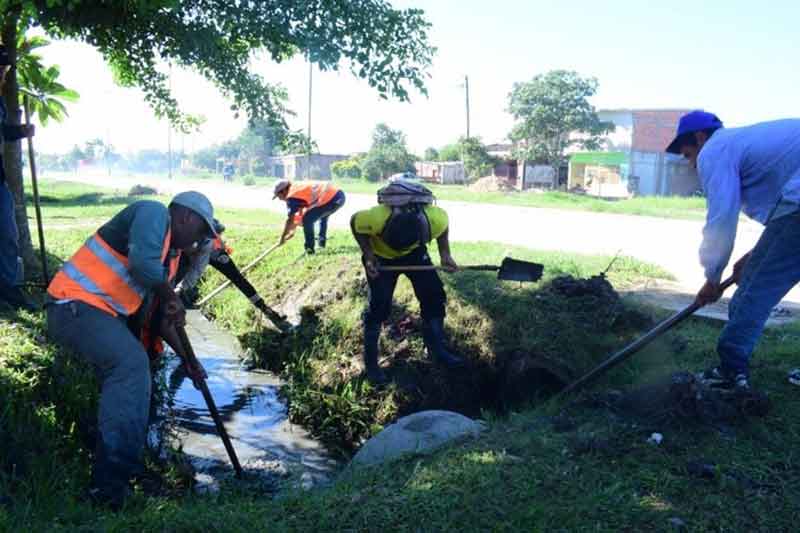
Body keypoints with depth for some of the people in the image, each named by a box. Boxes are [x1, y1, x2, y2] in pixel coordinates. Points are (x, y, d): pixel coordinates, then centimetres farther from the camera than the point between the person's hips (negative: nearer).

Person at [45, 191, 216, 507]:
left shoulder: (172, 254, 17)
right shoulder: (154, 213, -10)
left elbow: (161, 316, 22)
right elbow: (143, 265, -29)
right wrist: (171, 296, -10)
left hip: (103, 314, 11)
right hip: (74, 305, -11)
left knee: (131, 374, 12)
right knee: (131, 362, -25)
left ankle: (121, 473, 22)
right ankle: (111, 484, -22)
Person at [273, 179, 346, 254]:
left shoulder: (292, 196, -3)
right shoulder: (299, 187, 23)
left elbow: (290, 220, -2)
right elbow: (300, 212, 35)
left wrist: (283, 237, 10)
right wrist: (292, 230, 43)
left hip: (332, 199, -10)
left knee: (307, 220, -3)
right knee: (323, 215, 35)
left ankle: (309, 248, 4)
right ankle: (322, 242, 40)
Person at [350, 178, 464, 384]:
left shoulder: (436, 218, -34)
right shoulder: (377, 218, -42)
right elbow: (355, 222, -19)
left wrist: (445, 254, -17)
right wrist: (369, 255, -26)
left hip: (415, 253, 3)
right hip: (381, 256, -3)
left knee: (434, 295, -2)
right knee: (379, 305, -11)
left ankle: (437, 349, 18)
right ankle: (370, 362, 5)